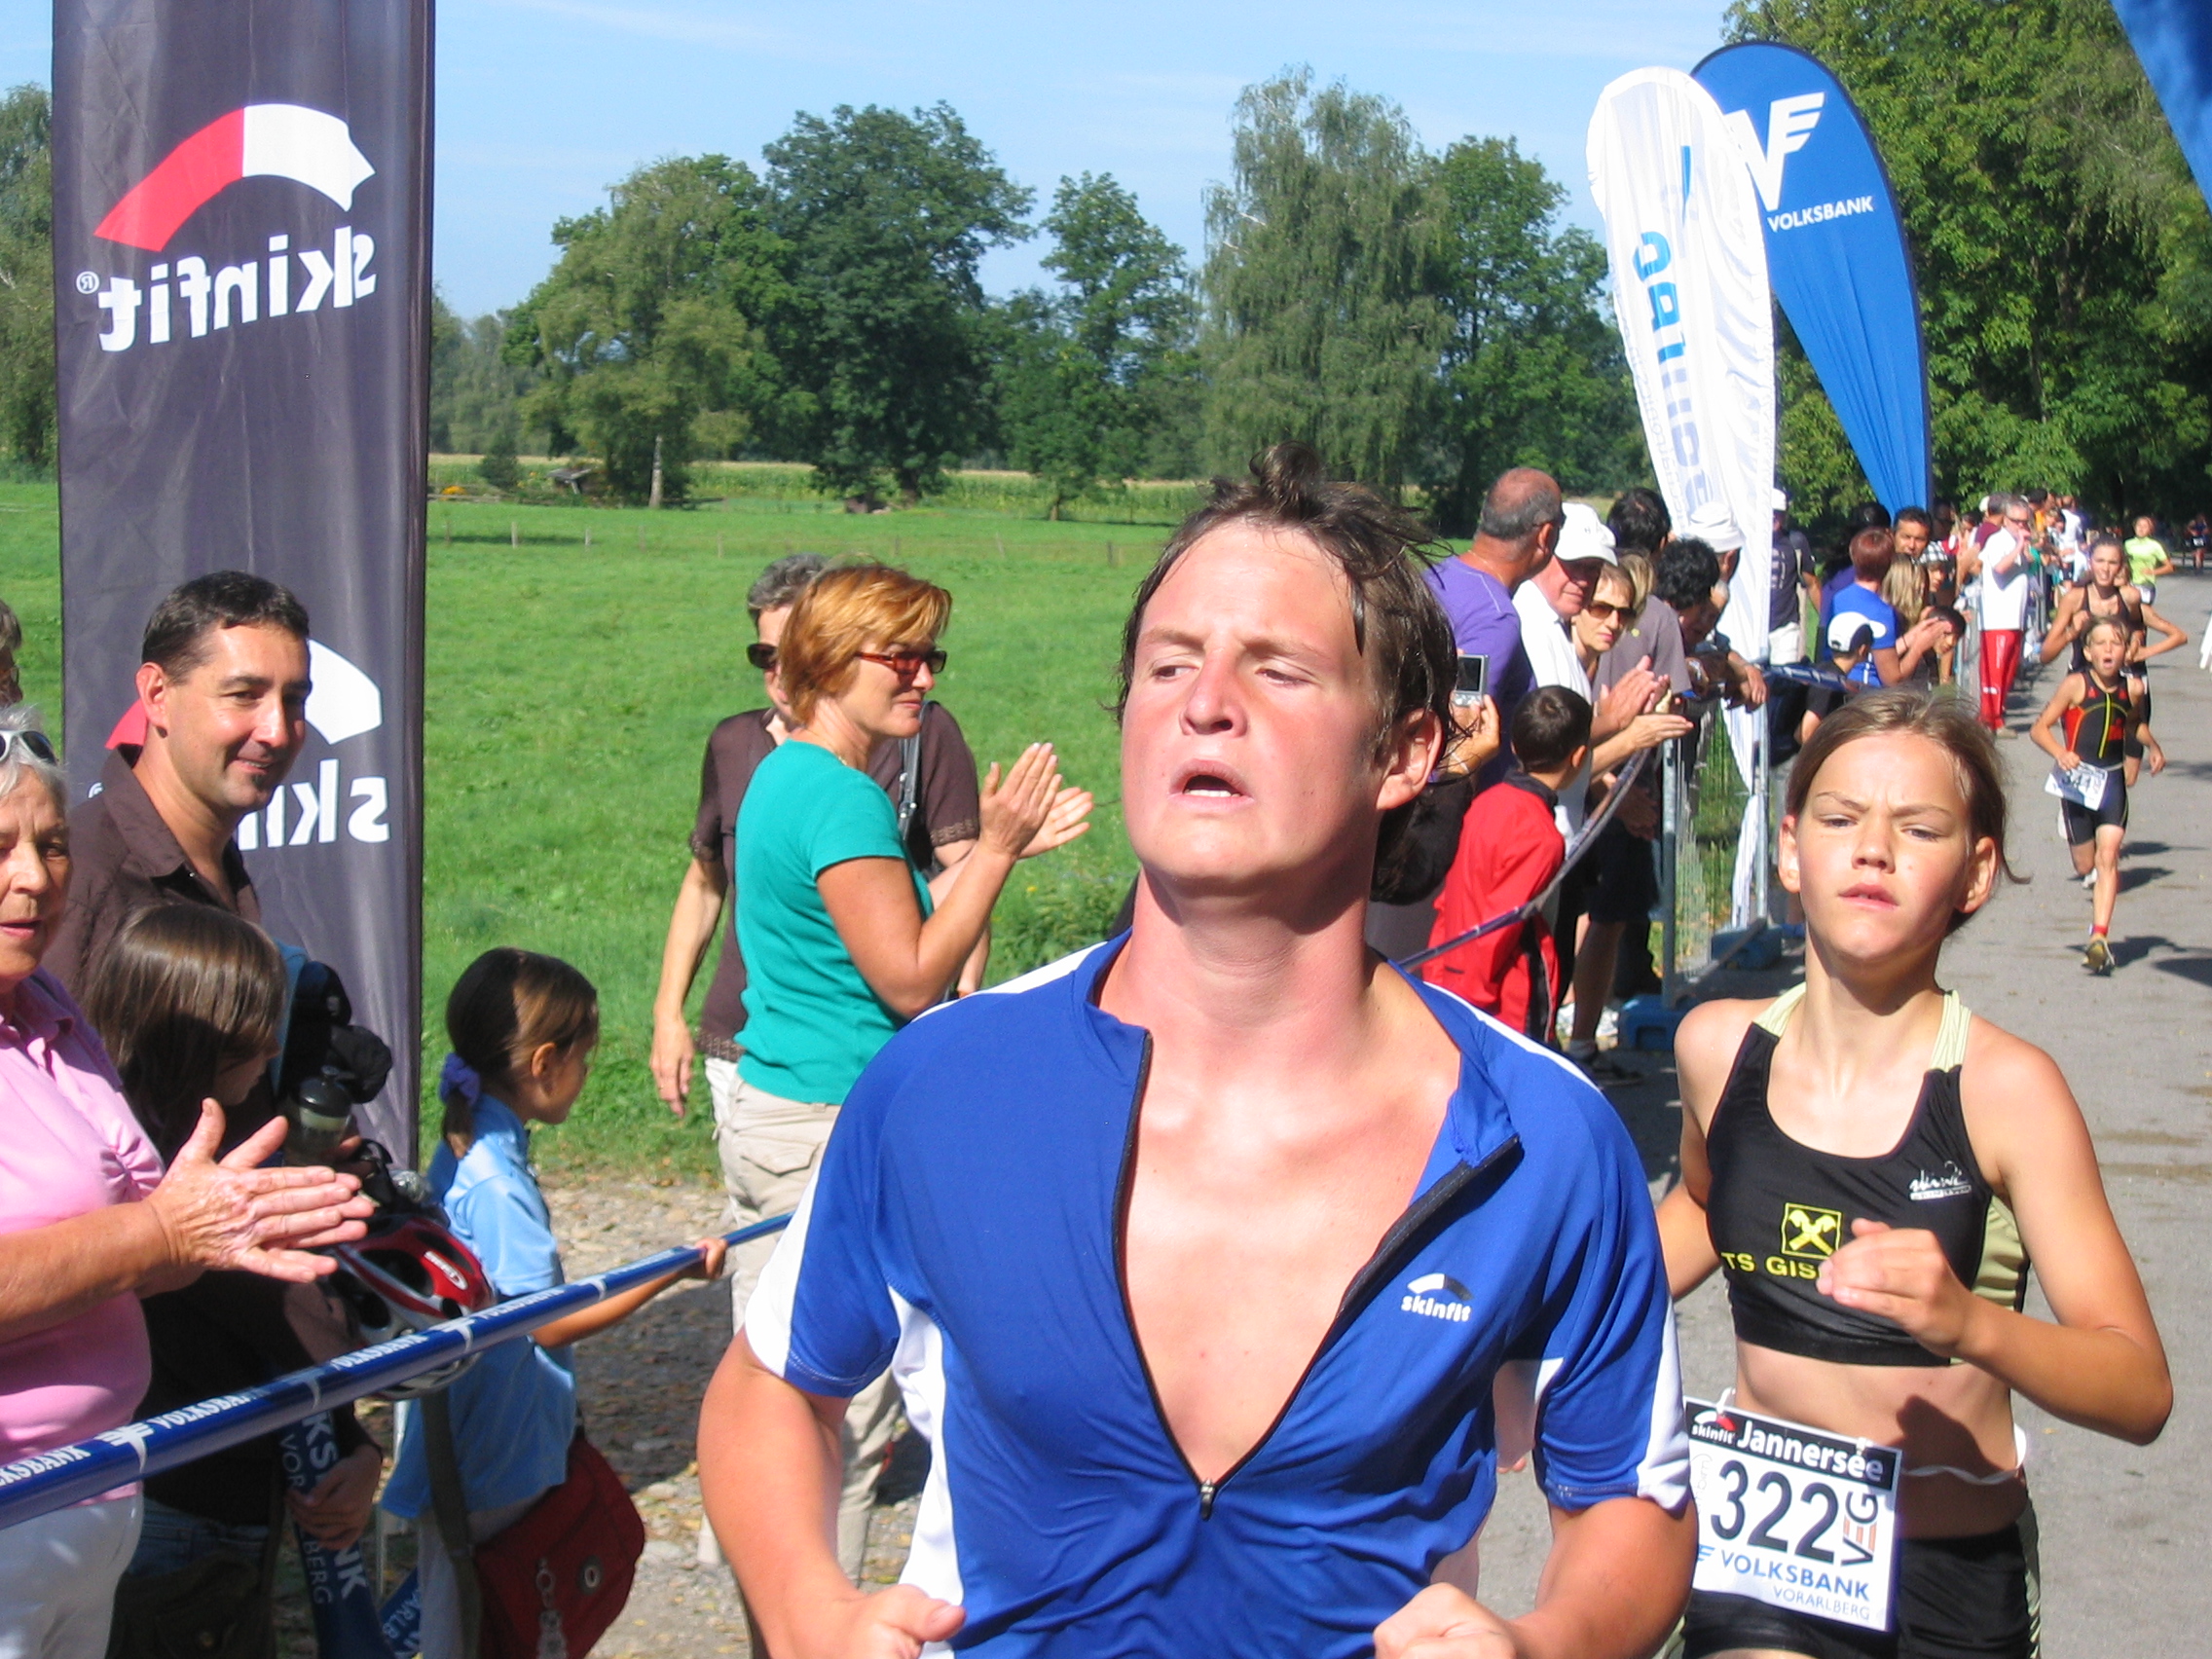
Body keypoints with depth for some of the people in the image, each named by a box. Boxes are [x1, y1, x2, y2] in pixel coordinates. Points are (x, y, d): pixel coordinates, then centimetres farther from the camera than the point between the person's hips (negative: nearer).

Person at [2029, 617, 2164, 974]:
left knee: (2107, 856, -13)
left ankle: (2100, 937, -17)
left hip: (2113, 781, 1)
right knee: (2085, 866, 9)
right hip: (2077, 780, -1)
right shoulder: (2076, 684, -11)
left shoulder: (2132, 688, 0)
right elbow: (2039, 727, -13)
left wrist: (2152, 746, 5)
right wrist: (2060, 753, -30)